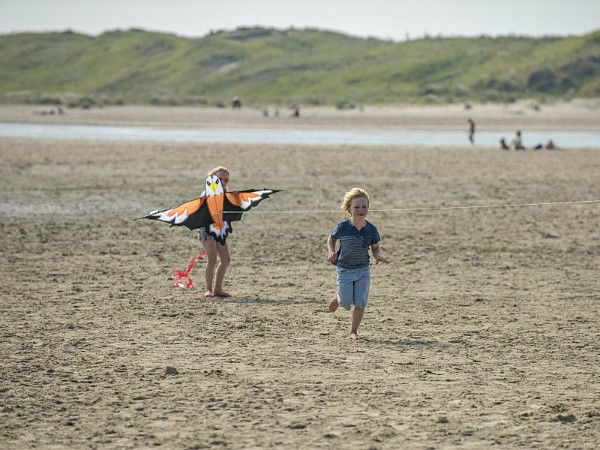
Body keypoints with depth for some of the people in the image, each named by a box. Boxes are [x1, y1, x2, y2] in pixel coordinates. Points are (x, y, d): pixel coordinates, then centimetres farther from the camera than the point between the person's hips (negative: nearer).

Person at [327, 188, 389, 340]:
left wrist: (378, 256, -18)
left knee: (360, 303, -2)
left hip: (363, 270, 2)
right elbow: (331, 239, 2)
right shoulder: (343, 227, -16)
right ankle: (338, 298, 33)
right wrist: (331, 252, -16)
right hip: (345, 270, -2)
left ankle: (354, 331, 15)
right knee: (346, 303, -4)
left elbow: (375, 247, 3)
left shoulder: (371, 229, -10)